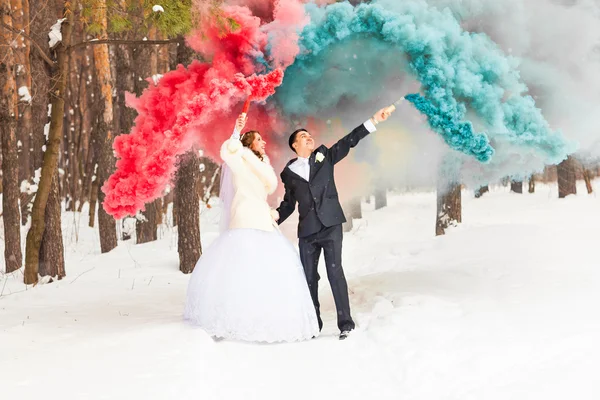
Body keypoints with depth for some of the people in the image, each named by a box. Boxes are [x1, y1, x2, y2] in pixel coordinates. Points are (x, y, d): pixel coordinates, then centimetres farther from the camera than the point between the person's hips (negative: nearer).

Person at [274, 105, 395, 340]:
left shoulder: (324, 156, 9)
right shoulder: (289, 173, 12)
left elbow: (349, 141, 0)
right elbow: (289, 203, 17)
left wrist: (374, 121, -9)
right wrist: (275, 216, -1)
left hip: (330, 225, -2)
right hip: (307, 230, 2)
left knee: (335, 271, -12)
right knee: (309, 276, 4)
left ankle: (345, 323, -10)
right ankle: (313, 324, 13)